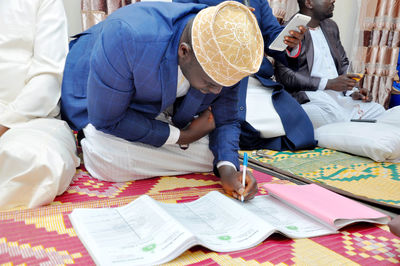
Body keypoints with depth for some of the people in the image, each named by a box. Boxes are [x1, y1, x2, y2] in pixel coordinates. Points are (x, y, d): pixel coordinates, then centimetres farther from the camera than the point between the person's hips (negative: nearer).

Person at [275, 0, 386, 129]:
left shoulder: (331, 26, 21)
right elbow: (284, 75, -15)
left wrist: (352, 92, 7)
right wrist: (329, 83, -17)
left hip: (341, 98, 8)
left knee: (380, 111, -7)